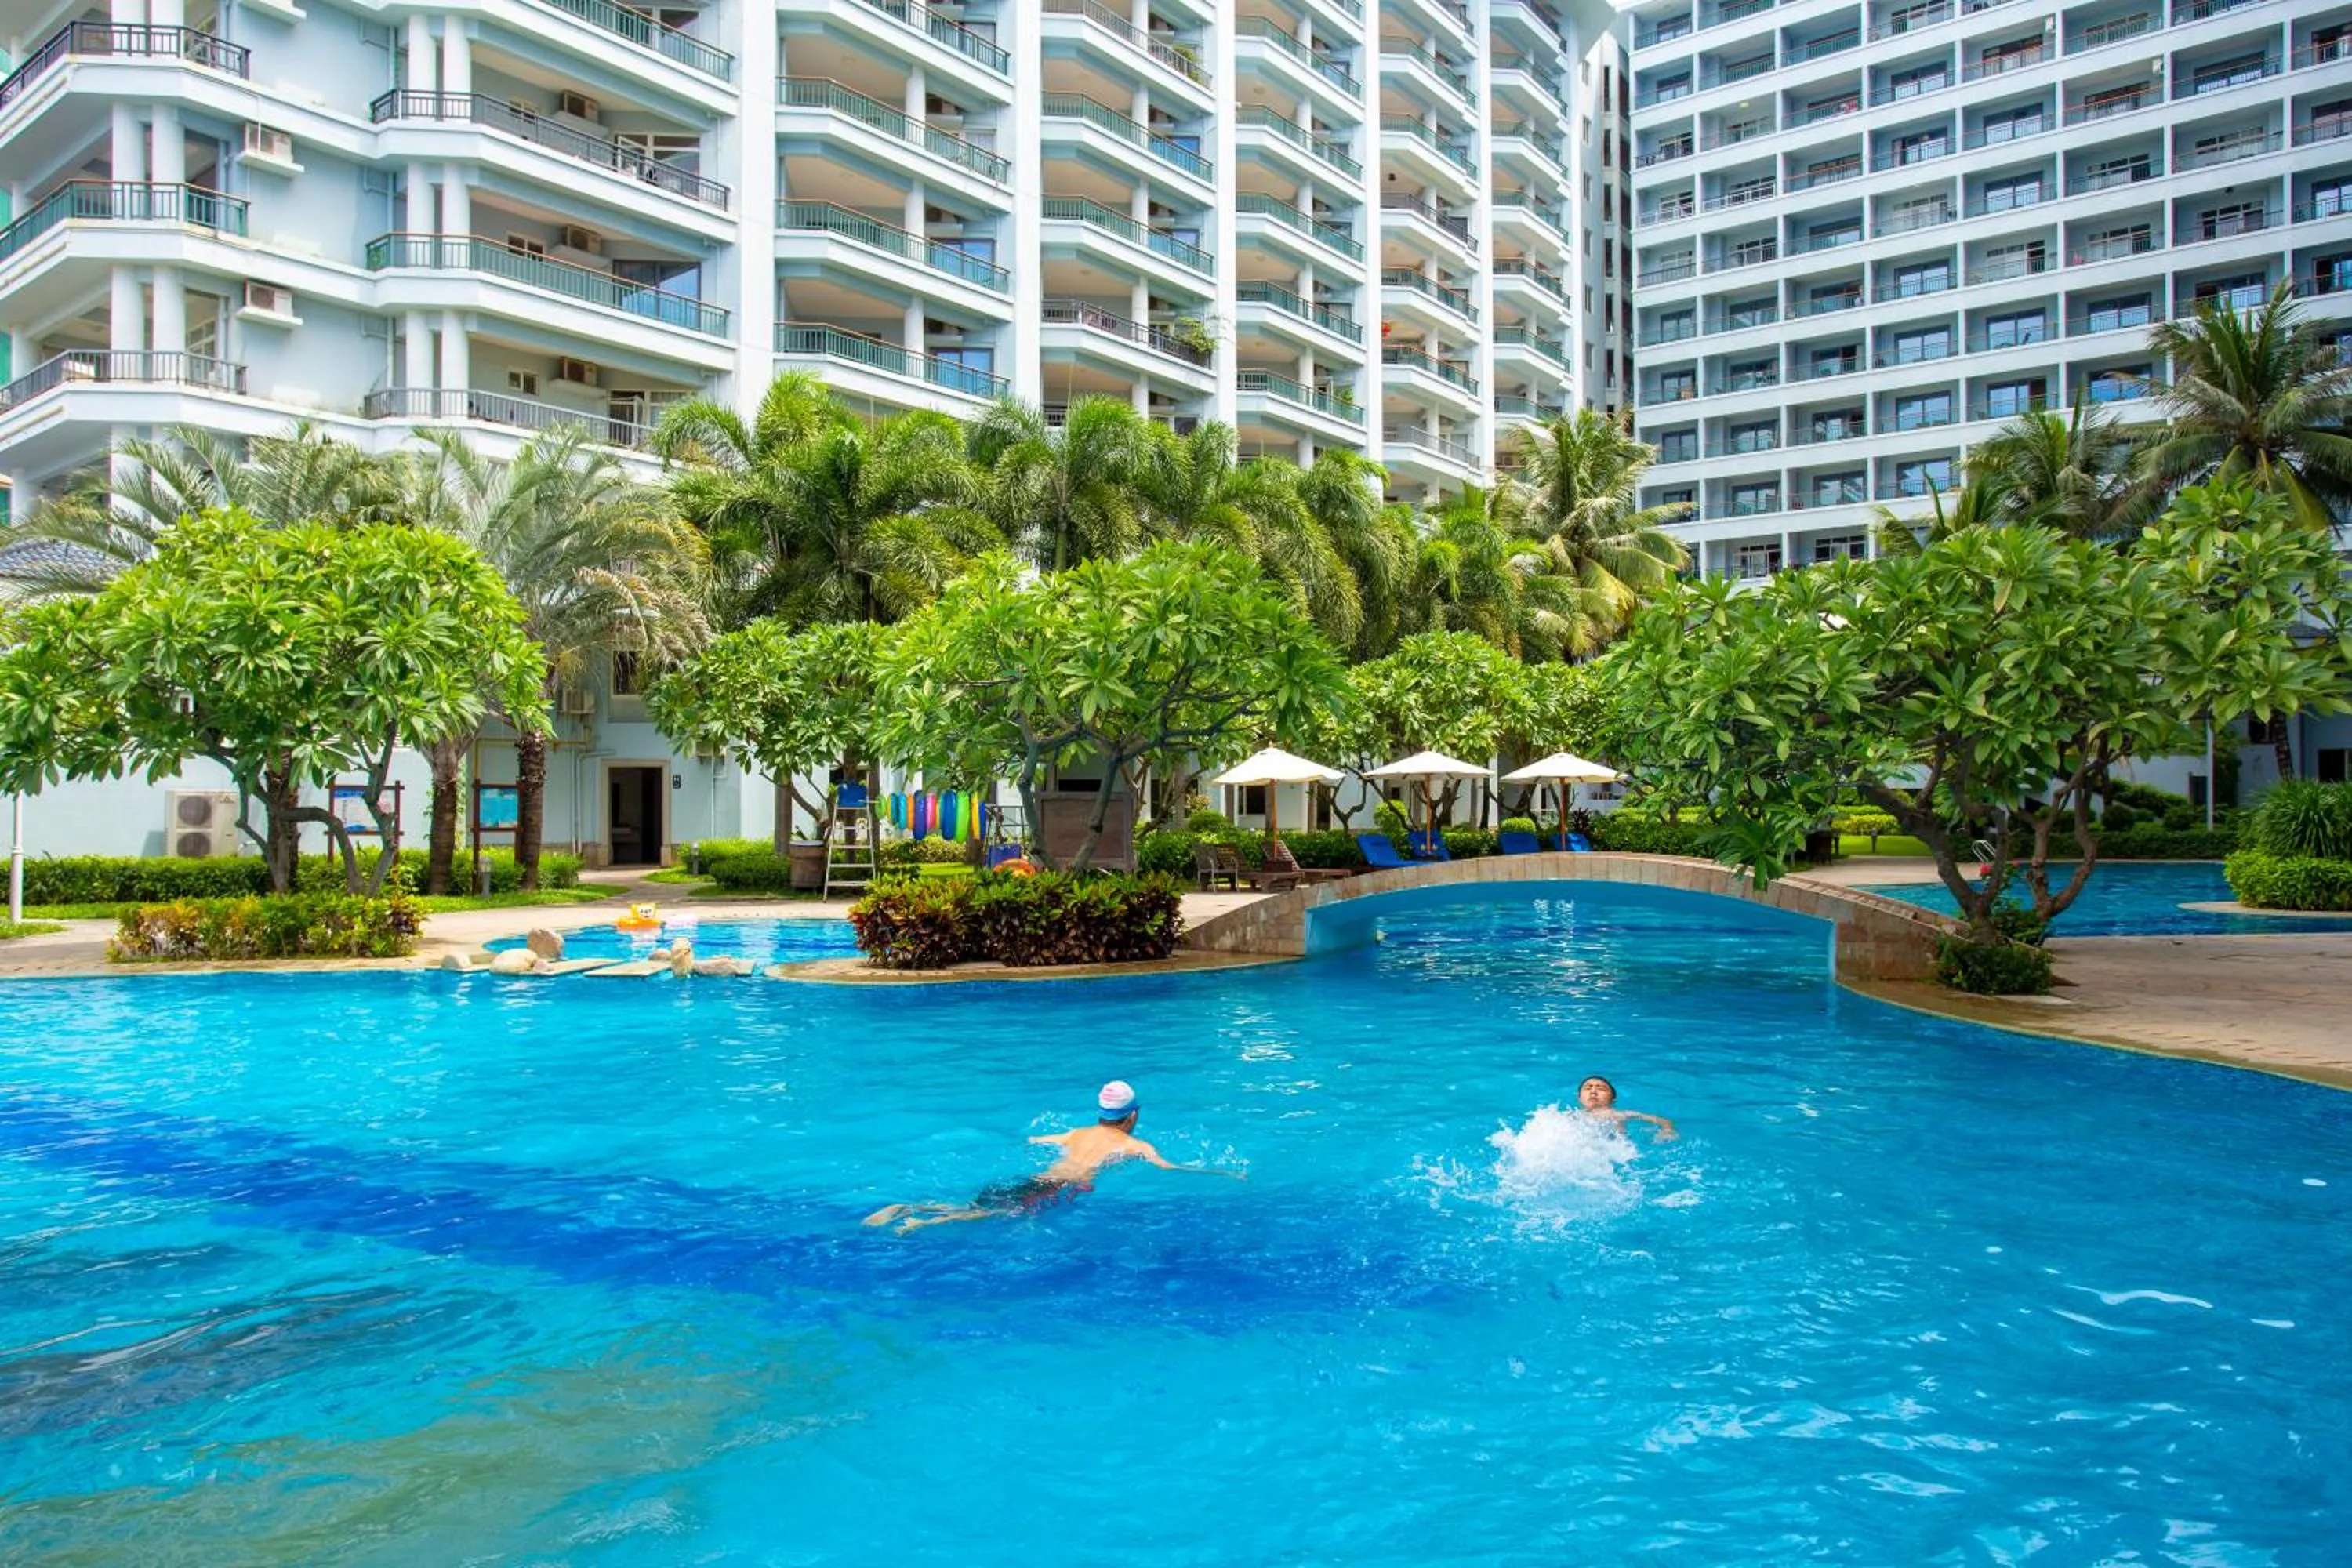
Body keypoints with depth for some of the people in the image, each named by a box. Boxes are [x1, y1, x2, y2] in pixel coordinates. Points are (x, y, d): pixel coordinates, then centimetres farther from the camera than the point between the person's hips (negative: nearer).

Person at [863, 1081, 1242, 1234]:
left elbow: (1030, 1140, 40)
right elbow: (1170, 1169, 5)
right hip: (1062, 1189, -7)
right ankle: (924, 1224, -42)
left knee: (973, 1205, -2)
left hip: (1033, 1179, 7)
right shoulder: (1135, 1145, 13)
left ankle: (903, 1208, -19)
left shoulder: (1076, 1134, 30)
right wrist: (1224, 1173, 15)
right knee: (1005, 1213, -24)